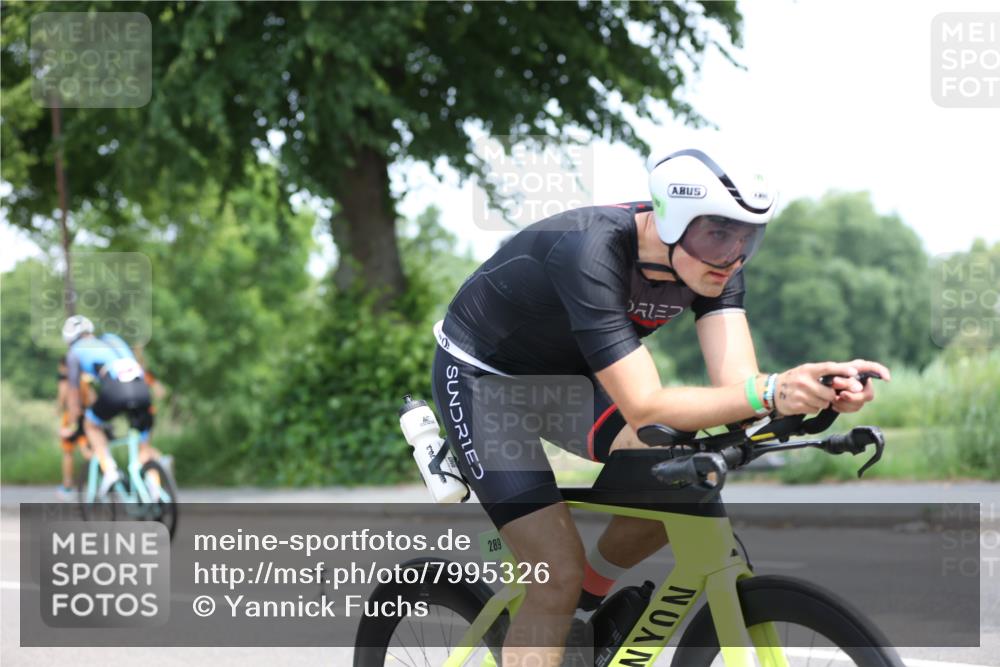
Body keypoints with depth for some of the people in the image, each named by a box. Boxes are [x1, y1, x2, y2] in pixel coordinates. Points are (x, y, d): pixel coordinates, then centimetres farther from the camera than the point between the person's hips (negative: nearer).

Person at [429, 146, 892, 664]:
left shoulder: (713, 262, -17)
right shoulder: (591, 252, -37)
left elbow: (735, 382, -25)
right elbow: (643, 407, -41)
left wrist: (823, 388, -45)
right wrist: (769, 394, -53)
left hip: (564, 374, 6)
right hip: (482, 375, -6)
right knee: (559, 573, -18)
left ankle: (586, 601, 6)